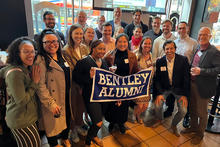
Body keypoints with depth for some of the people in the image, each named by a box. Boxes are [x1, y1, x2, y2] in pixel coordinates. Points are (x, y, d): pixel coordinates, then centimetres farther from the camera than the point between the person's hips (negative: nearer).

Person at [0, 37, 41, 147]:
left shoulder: (26, 67, 2)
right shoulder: (15, 73, -26)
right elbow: (22, 101, -26)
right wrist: (34, 82, -19)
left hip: (27, 117, 9)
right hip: (21, 121, -9)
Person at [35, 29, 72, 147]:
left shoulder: (61, 56, 7)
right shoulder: (40, 60, -18)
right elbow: (40, 86, -22)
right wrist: (51, 104, -22)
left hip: (66, 97, 7)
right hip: (54, 101, -7)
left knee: (67, 119, 23)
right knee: (53, 123, 13)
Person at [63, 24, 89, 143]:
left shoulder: (84, 48, 3)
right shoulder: (66, 50, -17)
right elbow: (70, 71, -18)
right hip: (73, 83, -5)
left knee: (81, 105, 19)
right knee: (73, 106, 11)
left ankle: (79, 125, 43)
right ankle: (73, 130, 35)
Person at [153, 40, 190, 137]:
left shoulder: (183, 60, -12)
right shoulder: (159, 62, -9)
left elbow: (186, 78, -9)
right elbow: (157, 79, -5)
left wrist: (185, 95, -13)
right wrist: (158, 93, -16)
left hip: (178, 88, 0)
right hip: (164, 88, 1)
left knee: (183, 111, -11)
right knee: (157, 105, -16)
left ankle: (174, 125, 23)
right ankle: (160, 120, 21)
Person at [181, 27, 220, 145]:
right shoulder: (197, 48, 6)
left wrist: (201, 71, -27)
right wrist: (191, 70, 5)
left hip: (203, 87, -7)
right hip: (192, 84, 7)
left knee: (201, 112, 11)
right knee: (192, 109, 22)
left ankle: (200, 133, 33)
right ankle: (193, 127, 44)